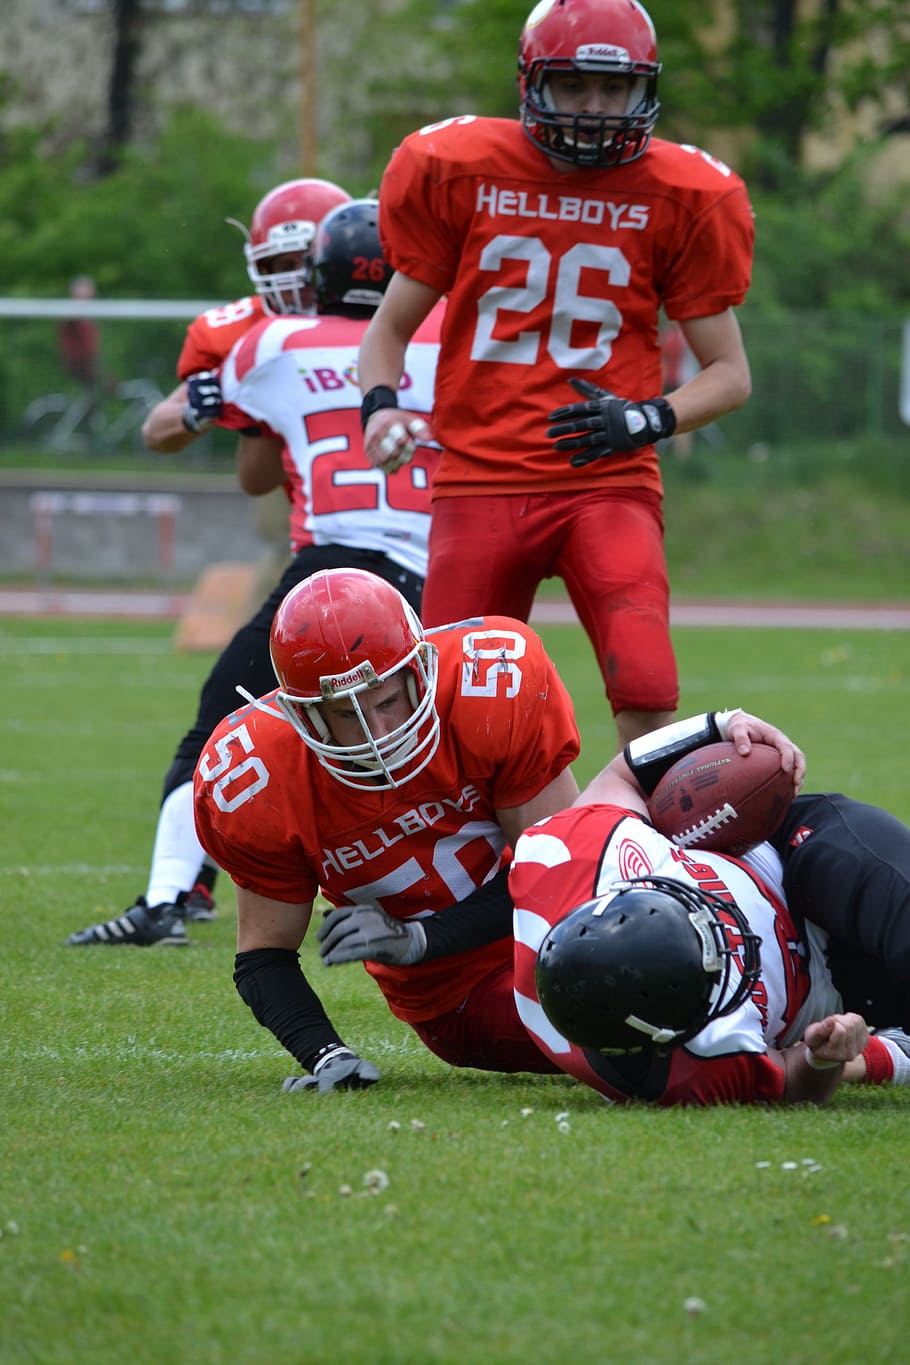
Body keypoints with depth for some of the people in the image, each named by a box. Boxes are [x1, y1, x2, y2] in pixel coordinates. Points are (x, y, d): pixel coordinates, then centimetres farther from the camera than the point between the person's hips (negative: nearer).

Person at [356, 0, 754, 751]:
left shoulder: (679, 196, 1)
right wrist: (380, 405, -8)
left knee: (647, 695, -19)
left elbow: (729, 372, 6)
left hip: (608, 484, -1)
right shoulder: (460, 170, 2)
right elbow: (391, 327, 13)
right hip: (481, 484, 1)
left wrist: (644, 421, -13)